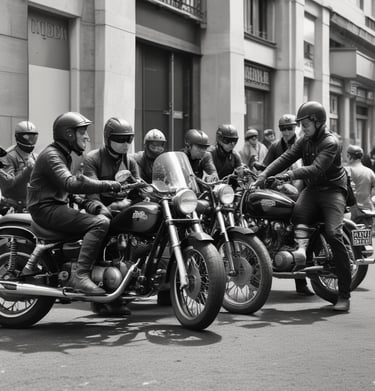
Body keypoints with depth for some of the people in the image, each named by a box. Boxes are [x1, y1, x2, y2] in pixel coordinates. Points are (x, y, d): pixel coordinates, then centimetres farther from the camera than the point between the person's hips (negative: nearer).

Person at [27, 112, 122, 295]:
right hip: (46, 209, -10)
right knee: (100, 223, -25)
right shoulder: (51, 156, -13)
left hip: (57, 206, 10)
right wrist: (109, 185, -30)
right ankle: (80, 275, -33)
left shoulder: (63, 155, 20)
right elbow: (70, 184, -29)